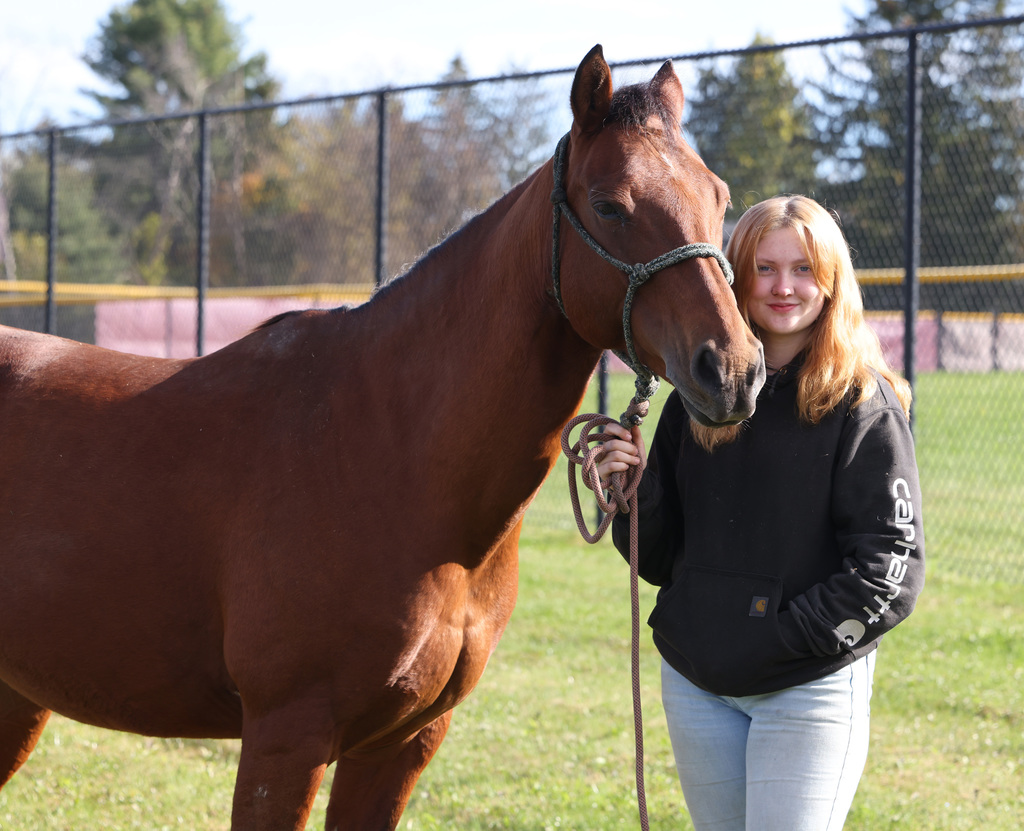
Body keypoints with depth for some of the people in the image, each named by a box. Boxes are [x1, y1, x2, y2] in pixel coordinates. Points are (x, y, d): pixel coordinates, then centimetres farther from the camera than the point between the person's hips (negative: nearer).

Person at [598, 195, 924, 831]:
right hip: (696, 685, 5)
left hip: (812, 689, -5)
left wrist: (790, 636, -18)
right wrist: (633, 490, -9)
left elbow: (892, 560, -13)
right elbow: (662, 557, 10)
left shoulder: (865, 406, -7)